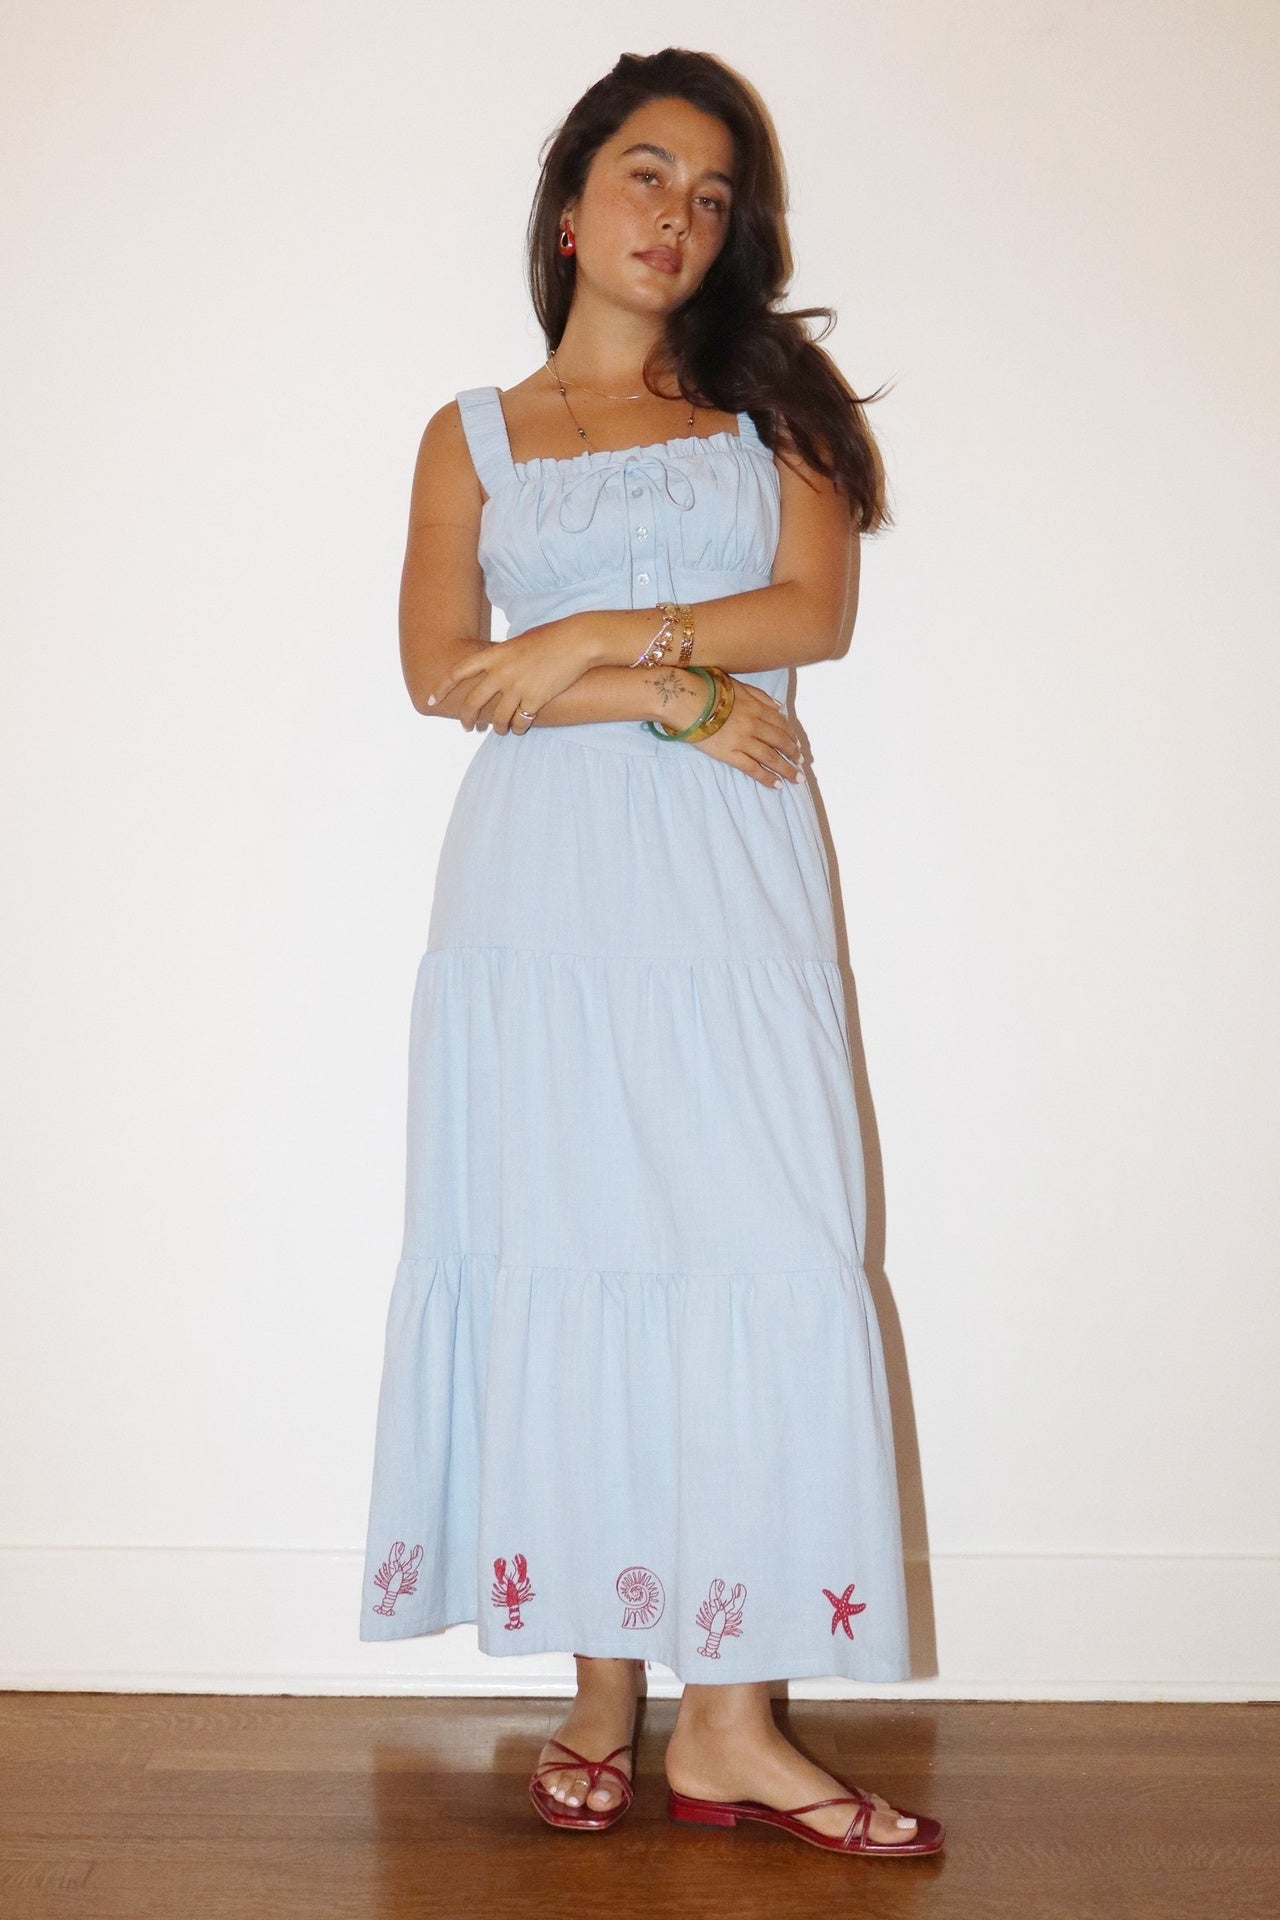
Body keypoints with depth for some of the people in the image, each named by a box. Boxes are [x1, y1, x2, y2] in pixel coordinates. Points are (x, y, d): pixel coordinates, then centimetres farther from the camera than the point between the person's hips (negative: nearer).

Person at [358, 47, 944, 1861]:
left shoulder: (769, 400, 16)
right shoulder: (473, 432, 14)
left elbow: (816, 610, 1)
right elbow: (439, 667, -1)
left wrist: (590, 640, -6)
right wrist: (679, 695, -9)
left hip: (728, 880, 0)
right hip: (542, 882, 0)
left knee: (754, 1253, -7)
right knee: (565, 1258, -1)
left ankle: (731, 1718, -2)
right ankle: (602, 1683, 8)